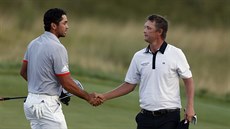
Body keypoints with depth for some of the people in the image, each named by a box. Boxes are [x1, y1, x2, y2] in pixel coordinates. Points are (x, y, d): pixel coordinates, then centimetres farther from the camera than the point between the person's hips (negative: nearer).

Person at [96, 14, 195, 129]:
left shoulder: (175, 54, -3)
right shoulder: (139, 56, 8)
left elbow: (188, 80, 1)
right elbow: (129, 85, 13)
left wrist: (190, 107, -10)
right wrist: (104, 97, 6)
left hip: (169, 118, -4)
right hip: (146, 117, 4)